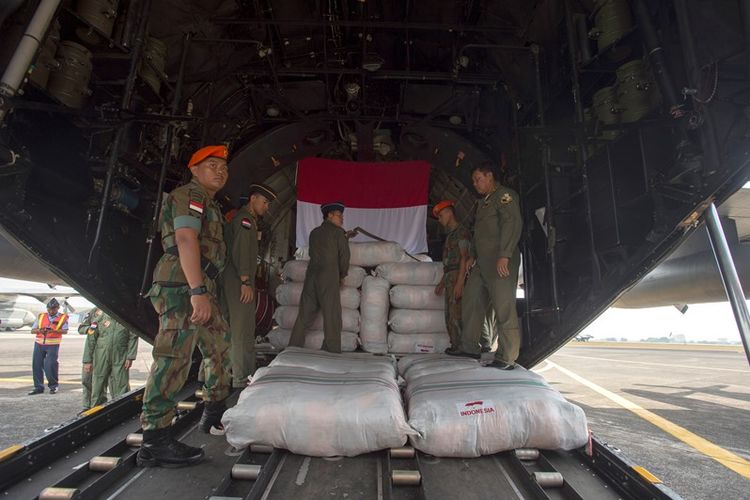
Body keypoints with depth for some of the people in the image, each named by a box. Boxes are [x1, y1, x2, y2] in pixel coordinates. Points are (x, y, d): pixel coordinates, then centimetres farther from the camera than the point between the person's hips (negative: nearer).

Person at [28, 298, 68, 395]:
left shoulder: (63, 317, 0)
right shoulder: (41, 316, 12)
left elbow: (65, 331, -11)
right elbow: (32, 330, 9)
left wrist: (54, 330, -28)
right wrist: (39, 330, -13)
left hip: (53, 345, -4)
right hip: (39, 344, 4)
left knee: (50, 365, -7)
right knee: (36, 365, 6)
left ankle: (53, 386, 11)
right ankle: (38, 387, 19)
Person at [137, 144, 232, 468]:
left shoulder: (209, 204, 26)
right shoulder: (190, 195, -6)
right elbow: (186, 240, -20)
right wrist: (197, 291, -29)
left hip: (200, 289, 11)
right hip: (183, 285, -11)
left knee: (222, 348, 15)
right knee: (174, 359, -10)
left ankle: (214, 413, 29)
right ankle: (154, 442, -2)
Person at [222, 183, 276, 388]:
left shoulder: (249, 219, 22)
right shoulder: (244, 218, -10)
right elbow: (240, 251, -19)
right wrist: (245, 282, -21)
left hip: (240, 281, 10)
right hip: (240, 281, -10)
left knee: (246, 329, 14)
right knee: (241, 329, -6)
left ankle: (246, 373, 23)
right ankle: (240, 378, 1)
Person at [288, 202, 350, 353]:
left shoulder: (314, 232, 18)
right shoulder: (338, 232, 1)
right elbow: (344, 256, -1)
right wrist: (342, 276, 14)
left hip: (311, 276, 6)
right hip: (329, 279, -6)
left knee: (304, 316, 9)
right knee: (332, 318, 0)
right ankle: (332, 351, 2)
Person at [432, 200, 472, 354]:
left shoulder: (462, 232, -7)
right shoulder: (451, 234, 21)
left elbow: (464, 258, -16)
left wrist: (459, 283, -23)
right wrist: (442, 283, 22)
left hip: (458, 276, -10)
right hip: (449, 277, 10)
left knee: (456, 313, -10)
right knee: (450, 314, 11)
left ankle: (461, 346, -3)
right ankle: (455, 345, 17)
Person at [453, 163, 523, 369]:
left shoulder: (504, 194, -2)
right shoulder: (483, 202, 26)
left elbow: (512, 223, -16)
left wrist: (504, 255, -24)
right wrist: (472, 256, 23)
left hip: (501, 262, -10)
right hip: (482, 263, 10)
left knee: (504, 308, -8)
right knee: (471, 302, 10)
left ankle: (507, 358, -1)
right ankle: (469, 348, 21)